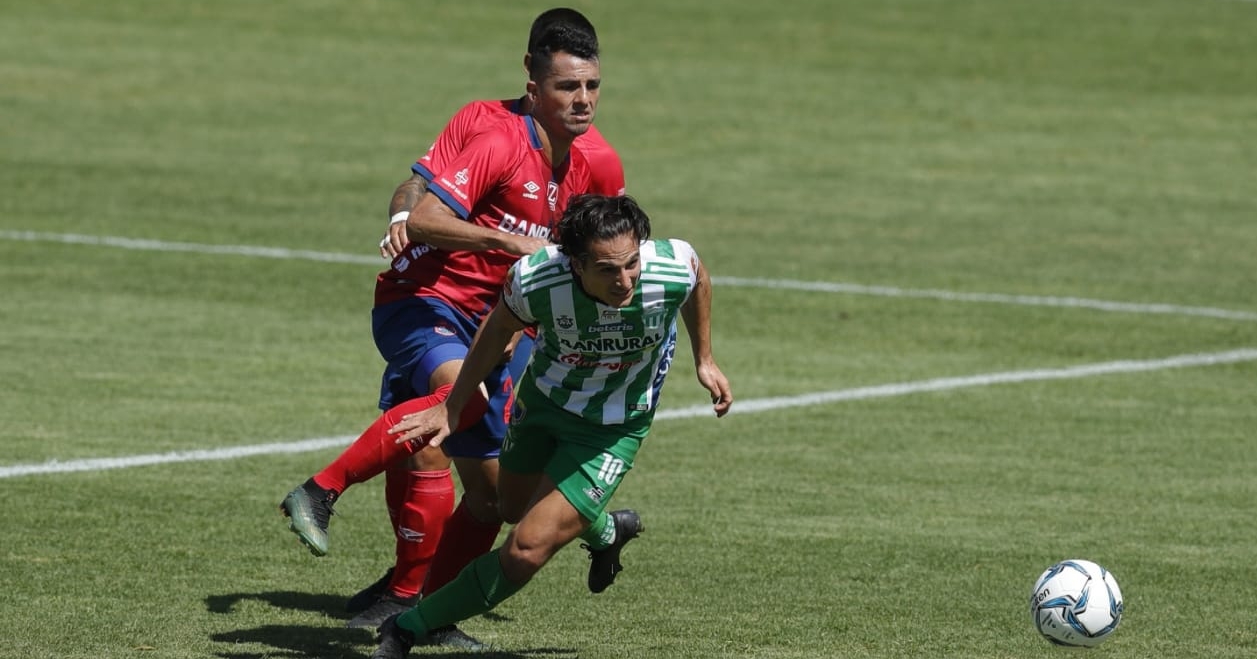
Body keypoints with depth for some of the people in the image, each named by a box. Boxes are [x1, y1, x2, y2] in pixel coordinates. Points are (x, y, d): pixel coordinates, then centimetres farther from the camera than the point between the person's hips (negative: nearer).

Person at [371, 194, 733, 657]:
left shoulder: (672, 269, -33)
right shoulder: (535, 280, -33)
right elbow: (500, 327, -8)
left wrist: (704, 361, 6)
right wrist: (451, 407, -1)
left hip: (614, 430, -2)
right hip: (543, 397, 2)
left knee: (527, 550, -12)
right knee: (514, 509, 29)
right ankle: (604, 531, 60)